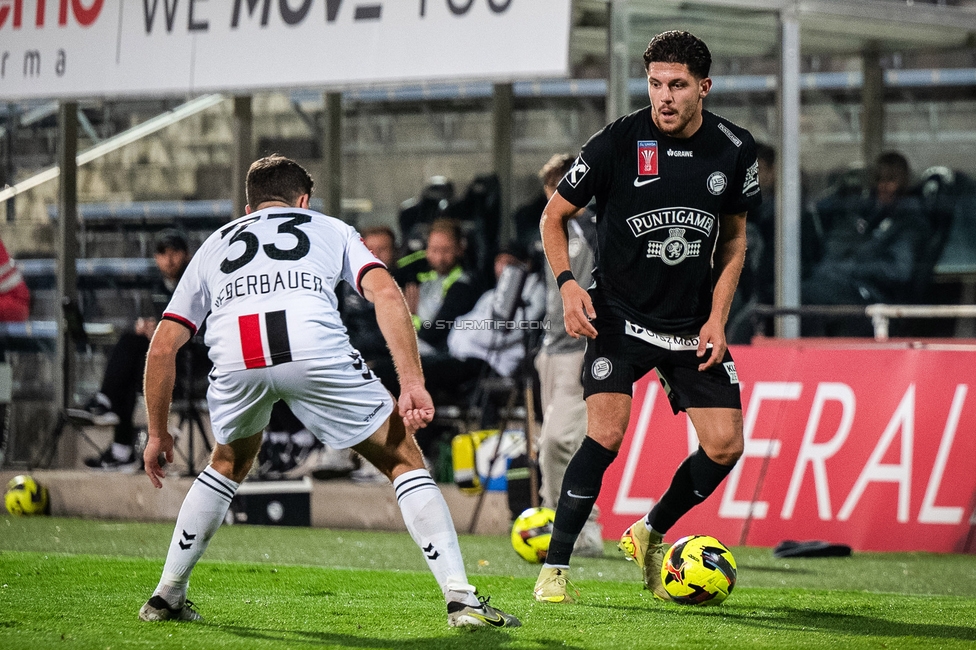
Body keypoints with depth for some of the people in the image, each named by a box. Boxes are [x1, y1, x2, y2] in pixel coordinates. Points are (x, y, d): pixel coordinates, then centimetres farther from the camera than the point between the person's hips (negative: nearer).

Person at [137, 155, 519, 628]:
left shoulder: (215, 244, 37)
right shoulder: (330, 229, 32)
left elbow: (162, 347, 31)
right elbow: (386, 294, 11)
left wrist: (157, 433, 40)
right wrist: (412, 385, 5)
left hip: (235, 357, 2)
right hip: (316, 349, -2)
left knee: (228, 465, 33)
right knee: (404, 461, 14)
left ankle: (166, 597, 32)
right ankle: (461, 600, 3)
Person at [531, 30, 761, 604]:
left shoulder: (735, 150, -3)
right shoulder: (619, 142, -12)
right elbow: (555, 216, -1)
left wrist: (717, 316, 0)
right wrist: (568, 283, -17)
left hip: (693, 324, 4)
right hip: (620, 315, -4)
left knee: (725, 445, -3)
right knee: (606, 433, -20)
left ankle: (650, 535, 22)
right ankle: (556, 567, -9)